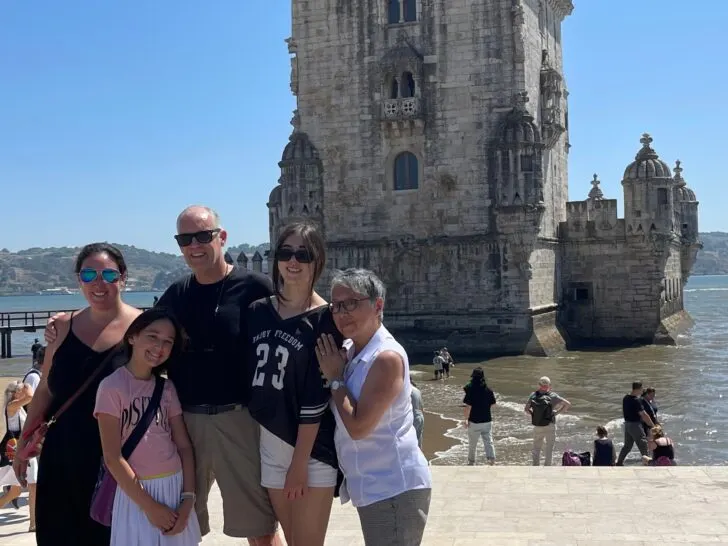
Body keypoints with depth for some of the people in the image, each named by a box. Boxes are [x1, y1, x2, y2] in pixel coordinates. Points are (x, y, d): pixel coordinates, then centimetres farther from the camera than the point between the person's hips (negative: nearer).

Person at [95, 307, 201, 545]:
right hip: (136, 492, -5)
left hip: (176, 487, 5)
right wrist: (149, 506, -14)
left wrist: (188, 500, -6)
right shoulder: (112, 387, -10)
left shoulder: (167, 388, 6)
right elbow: (112, 458, -13)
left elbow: (184, 446, 4)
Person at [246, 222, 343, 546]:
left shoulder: (324, 320, -10)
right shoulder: (258, 312, 5)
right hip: (270, 446, 5)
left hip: (312, 450, -5)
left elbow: (316, 398, -14)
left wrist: (299, 462, -14)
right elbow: (249, 377, 8)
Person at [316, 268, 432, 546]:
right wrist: (336, 373, -4)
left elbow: (358, 426, -23)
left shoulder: (387, 357, -20)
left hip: (394, 489, -9)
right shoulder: (347, 351, 6)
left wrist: (335, 377, -13)